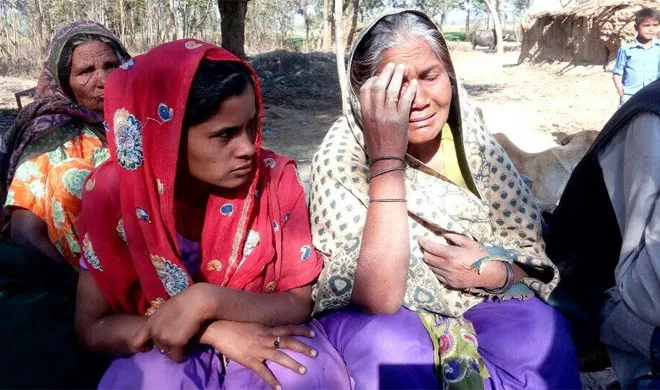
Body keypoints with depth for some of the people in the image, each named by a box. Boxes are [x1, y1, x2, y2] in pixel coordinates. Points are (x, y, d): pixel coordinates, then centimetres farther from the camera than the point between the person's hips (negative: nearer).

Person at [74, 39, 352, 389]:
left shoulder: (276, 179, -18)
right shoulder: (112, 192, -18)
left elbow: (300, 302, -13)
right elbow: (90, 326, -14)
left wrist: (206, 301, -31)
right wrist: (212, 331, -27)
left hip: (263, 341, 1)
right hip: (165, 355, 0)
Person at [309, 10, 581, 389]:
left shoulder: (469, 131, -7)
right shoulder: (342, 155, -20)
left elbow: (530, 250, 2)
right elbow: (379, 298, -29)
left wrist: (495, 271, -22)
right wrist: (386, 158, -33)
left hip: (474, 299, 3)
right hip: (374, 316, -2)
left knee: (543, 334, -25)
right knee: (391, 349, -35)